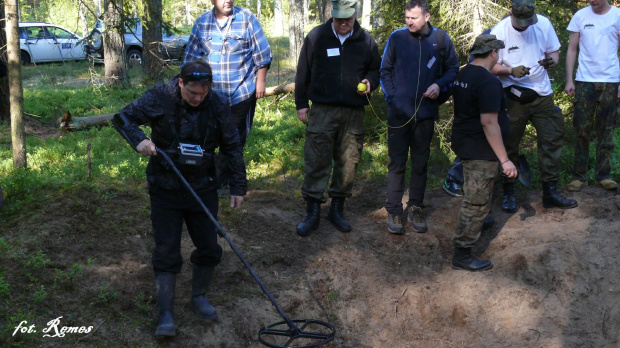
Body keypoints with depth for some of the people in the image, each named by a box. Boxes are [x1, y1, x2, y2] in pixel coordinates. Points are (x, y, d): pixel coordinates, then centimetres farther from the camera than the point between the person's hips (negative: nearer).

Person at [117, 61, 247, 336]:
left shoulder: (217, 106, -6)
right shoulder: (159, 99, -13)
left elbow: (232, 147, 2)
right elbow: (126, 117, -6)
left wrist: (238, 186, 1)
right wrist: (139, 140, -27)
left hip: (203, 189, 3)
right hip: (165, 189, -2)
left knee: (209, 247, 8)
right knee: (166, 251, -1)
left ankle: (199, 297, 31)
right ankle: (166, 313, 7)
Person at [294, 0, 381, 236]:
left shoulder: (366, 40, 6)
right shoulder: (316, 37, 2)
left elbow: (376, 69, 18)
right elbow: (303, 73, 7)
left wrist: (370, 82, -4)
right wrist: (301, 104, 4)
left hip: (354, 113, 2)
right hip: (322, 110, -2)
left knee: (348, 163, 8)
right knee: (316, 163, -3)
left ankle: (337, 209, 23)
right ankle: (312, 213, 8)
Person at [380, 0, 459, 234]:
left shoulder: (441, 39, 0)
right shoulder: (397, 37, -1)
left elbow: (453, 69, 10)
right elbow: (385, 70, 7)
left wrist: (440, 85, -8)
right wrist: (392, 97, -4)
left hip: (426, 112, 1)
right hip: (399, 112, -1)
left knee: (420, 163, 10)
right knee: (397, 162, 2)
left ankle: (415, 209, 22)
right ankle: (394, 211, 12)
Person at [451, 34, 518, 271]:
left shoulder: (463, 74, 9)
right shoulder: (489, 82, -21)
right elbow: (489, 122, -26)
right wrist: (504, 159, -23)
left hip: (463, 143, 9)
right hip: (480, 151, -9)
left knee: (473, 198, 28)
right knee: (477, 203, -2)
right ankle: (462, 255, 3)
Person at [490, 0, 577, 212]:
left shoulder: (543, 24, -1)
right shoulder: (499, 32, -9)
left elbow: (554, 52, 7)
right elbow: (492, 66, -5)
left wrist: (552, 60, -17)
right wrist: (512, 71, -25)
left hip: (542, 94, 3)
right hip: (513, 97, -3)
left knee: (552, 141, 3)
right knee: (509, 145, 3)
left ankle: (550, 192, 13)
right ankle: (508, 193, 18)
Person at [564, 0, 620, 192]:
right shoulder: (580, 16, 3)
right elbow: (572, 49, 6)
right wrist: (569, 80, -1)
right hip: (584, 81, 0)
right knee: (582, 131, 0)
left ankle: (603, 175, 13)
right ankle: (579, 176, 7)